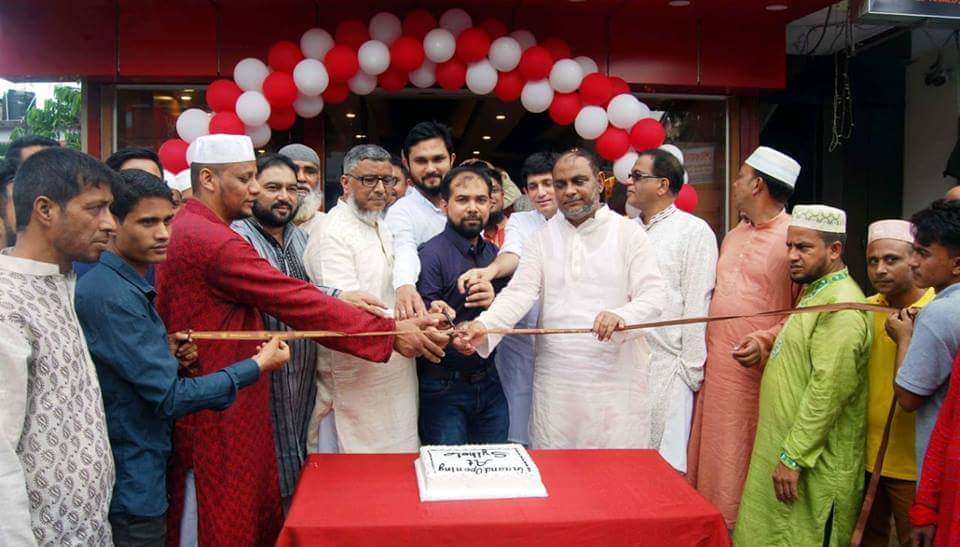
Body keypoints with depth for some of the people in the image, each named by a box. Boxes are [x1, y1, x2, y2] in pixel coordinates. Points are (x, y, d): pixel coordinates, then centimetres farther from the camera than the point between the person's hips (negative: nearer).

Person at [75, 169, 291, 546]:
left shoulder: (131, 285, 7)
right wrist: (256, 366, -14)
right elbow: (170, 397, -23)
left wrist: (168, 354, -2)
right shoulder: (111, 295, -23)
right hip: (131, 487, -9)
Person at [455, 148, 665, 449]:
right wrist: (484, 325, -24)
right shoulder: (541, 239, 9)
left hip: (616, 376, -2)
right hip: (555, 378, 2)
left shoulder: (628, 232, 4)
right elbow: (519, 292, -4)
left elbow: (652, 295, -4)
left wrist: (621, 315, -26)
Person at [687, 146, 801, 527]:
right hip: (716, 367, 7)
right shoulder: (734, 235, 15)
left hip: (756, 371, -7)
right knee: (710, 456, 13)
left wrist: (767, 340, -25)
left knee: (739, 461, 3)